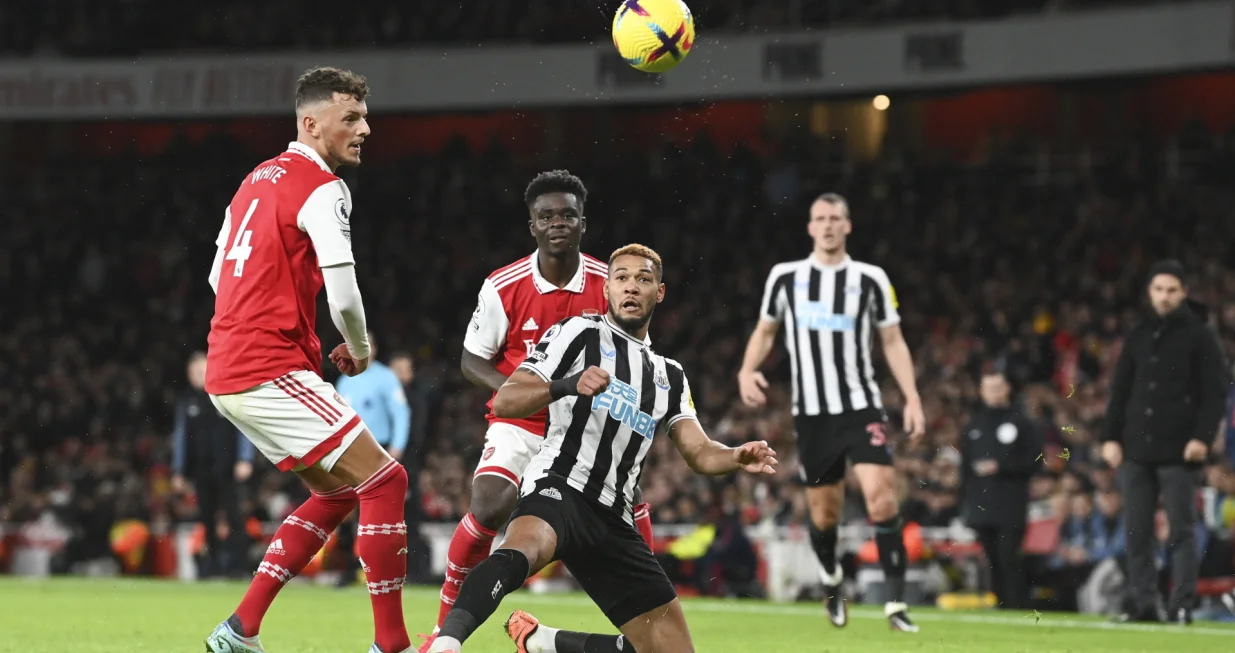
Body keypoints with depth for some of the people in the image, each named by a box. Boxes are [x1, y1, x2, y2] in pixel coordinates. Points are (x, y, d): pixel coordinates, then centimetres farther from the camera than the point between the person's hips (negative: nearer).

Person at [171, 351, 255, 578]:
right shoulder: (187, 400, 11)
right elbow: (180, 435, 15)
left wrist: (244, 459, -10)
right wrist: (178, 471, 12)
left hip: (226, 465, -4)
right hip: (200, 466, 4)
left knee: (230, 514, -11)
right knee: (207, 515, 2)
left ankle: (235, 561, -8)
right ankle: (213, 562, 9)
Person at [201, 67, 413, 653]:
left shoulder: (258, 179, 17)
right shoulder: (322, 188, -11)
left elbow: (219, 278, 24)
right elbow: (343, 297, -18)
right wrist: (360, 350, 2)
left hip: (227, 371, 9)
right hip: (271, 373, -9)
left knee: (338, 492, 19)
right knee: (385, 481, -7)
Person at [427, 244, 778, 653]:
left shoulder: (669, 377, 27)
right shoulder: (580, 333, 9)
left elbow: (699, 453, 14)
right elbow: (504, 403, -2)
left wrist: (739, 459, -9)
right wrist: (566, 386, -22)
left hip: (613, 521, 7)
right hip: (559, 487, -7)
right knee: (522, 551, -42)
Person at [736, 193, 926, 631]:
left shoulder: (870, 279, 2)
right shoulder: (785, 277, 4)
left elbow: (893, 341, 6)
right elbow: (765, 330, 17)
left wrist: (912, 399, -4)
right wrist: (747, 371, -2)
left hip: (862, 407, -1)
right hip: (811, 413, 1)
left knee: (881, 493, -18)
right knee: (823, 511, 7)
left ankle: (896, 600, -15)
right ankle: (831, 579, 38)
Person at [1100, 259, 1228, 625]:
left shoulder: (1198, 335, 1)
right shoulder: (1138, 335, 14)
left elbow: (1216, 391, -4)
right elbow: (1120, 389, 16)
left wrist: (1202, 437, -14)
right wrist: (1111, 436, 7)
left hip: (1178, 451, -5)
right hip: (1137, 450, 5)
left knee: (1181, 532, -4)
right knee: (1136, 531, 3)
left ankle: (1182, 606, -4)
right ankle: (1143, 604, 8)